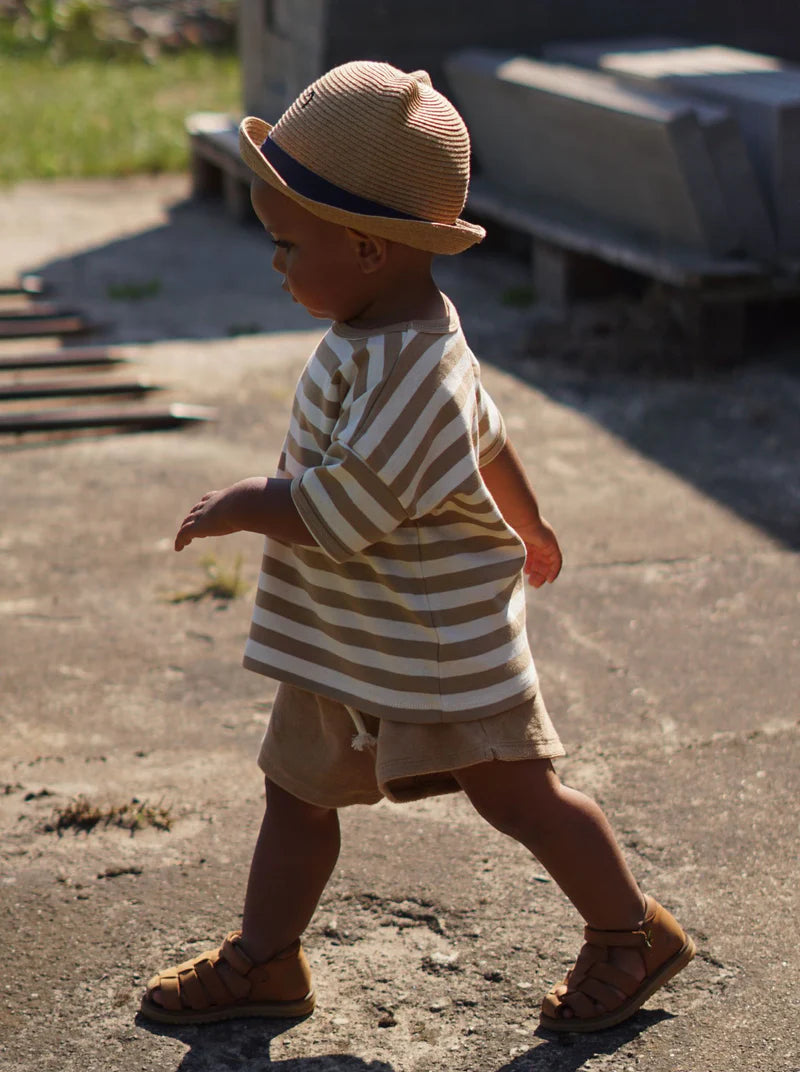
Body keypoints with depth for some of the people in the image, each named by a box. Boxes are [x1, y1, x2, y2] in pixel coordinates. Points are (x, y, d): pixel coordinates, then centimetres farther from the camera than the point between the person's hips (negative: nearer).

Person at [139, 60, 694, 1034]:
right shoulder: (411, 337, 2)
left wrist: (240, 506, -17)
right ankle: (262, 960, 29)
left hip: (439, 644, -9)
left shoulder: (405, 371, -31)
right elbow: (490, 437, 17)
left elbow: (338, 514, -33)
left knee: (515, 794, 6)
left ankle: (631, 934, 25)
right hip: (347, 643, 10)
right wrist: (527, 526, 33)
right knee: (296, 789, 15)